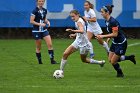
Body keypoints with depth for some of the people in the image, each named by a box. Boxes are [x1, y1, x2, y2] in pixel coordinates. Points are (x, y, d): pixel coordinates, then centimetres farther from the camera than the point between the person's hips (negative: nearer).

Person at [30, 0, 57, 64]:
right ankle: (40, 61, 15)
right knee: (38, 47, 3)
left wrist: (47, 22, -1)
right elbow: (31, 21, -14)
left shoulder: (45, 10, 7)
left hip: (44, 30, 5)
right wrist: (40, 24, -23)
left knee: (50, 44, -8)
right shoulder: (35, 11, -11)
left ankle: (52, 60, -6)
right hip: (37, 31, -5)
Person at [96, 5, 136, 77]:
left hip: (121, 43, -9)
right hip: (115, 42, 9)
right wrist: (108, 38, 3)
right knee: (110, 60, 12)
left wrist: (103, 36, -26)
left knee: (113, 61, -3)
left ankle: (120, 73, 24)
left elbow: (115, 34, -27)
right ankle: (130, 58, 24)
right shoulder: (107, 21, 2)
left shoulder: (113, 22, -26)